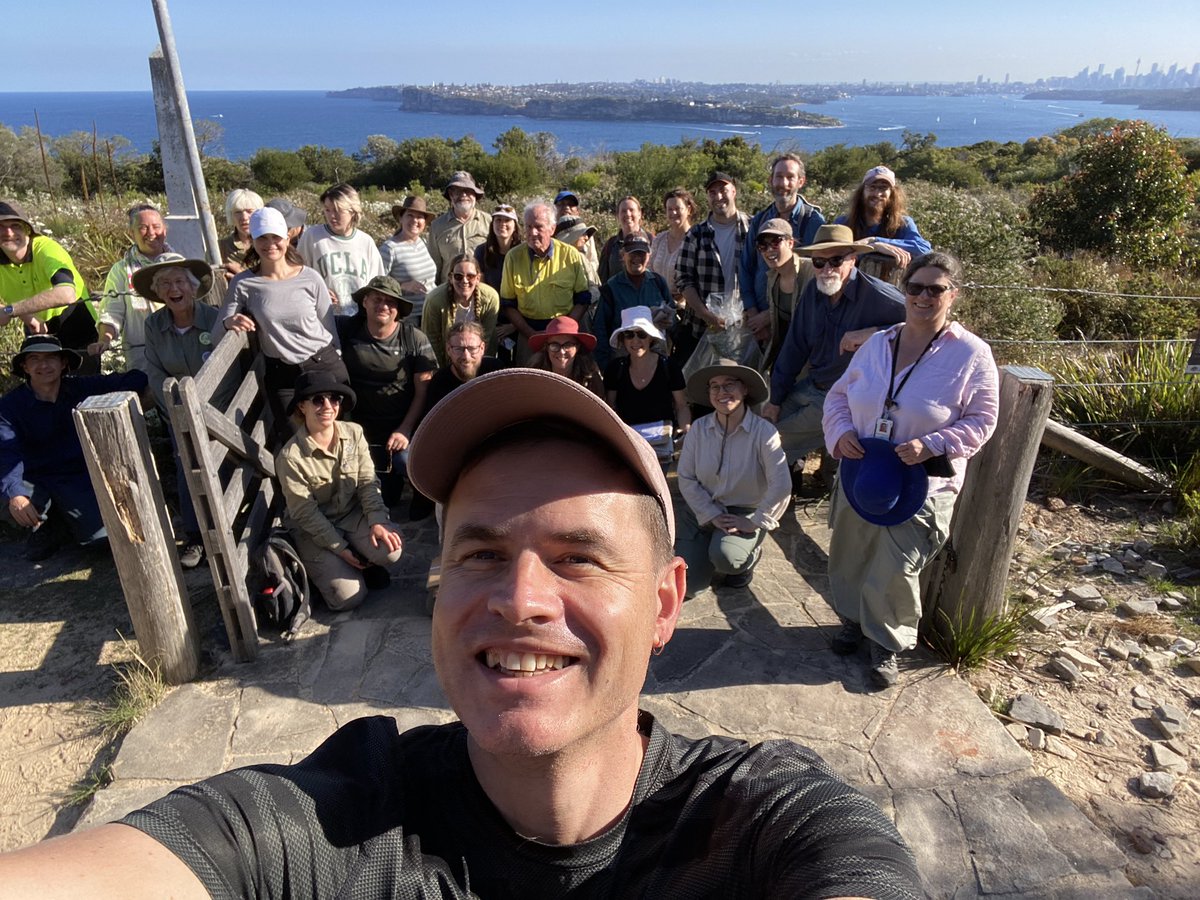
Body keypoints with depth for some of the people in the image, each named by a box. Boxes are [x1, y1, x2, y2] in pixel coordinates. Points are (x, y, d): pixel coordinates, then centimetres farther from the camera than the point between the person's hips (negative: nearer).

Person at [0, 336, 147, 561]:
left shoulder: (83, 388, -2)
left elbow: (136, 378, -2)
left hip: (77, 477, 1)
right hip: (32, 481, -1)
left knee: (99, 536, -17)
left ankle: (63, 519, 21)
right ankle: (45, 524, 6)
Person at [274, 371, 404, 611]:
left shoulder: (354, 433, -10)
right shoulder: (290, 456, -21)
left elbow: (367, 483, -7)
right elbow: (306, 513, -15)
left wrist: (377, 522, -22)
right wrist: (341, 548, -16)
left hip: (353, 513, 3)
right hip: (313, 528, -3)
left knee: (390, 549, -27)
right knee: (349, 596, -16)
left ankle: (366, 564, 8)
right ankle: (327, 568, 17)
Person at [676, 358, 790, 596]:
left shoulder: (763, 432, -17)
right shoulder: (699, 428, -8)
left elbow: (781, 487, -20)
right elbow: (686, 478, -7)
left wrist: (754, 522, -17)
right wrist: (712, 515, -13)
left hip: (744, 513, -3)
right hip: (701, 510, 3)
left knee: (724, 556, -33)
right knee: (686, 587, -5)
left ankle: (751, 555, 5)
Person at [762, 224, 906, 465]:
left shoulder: (878, 296, -20)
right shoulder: (813, 290, 0)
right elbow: (795, 346, 6)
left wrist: (873, 332, -29)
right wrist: (775, 399, 8)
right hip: (809, 388, 7)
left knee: (772, 443, -11)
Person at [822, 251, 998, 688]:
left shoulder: (971, 354, -9)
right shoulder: (877, 343, 3)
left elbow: (981, 421, -7)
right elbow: (839, 395, 10)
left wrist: (930, 445, -22)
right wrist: (841, 432, -10)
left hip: (922, 485, -4)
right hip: (860, 474, 5)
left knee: (894, 572, -4)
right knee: (848, 559, 17)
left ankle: (887, 644, 23)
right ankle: (854, 618, 45)